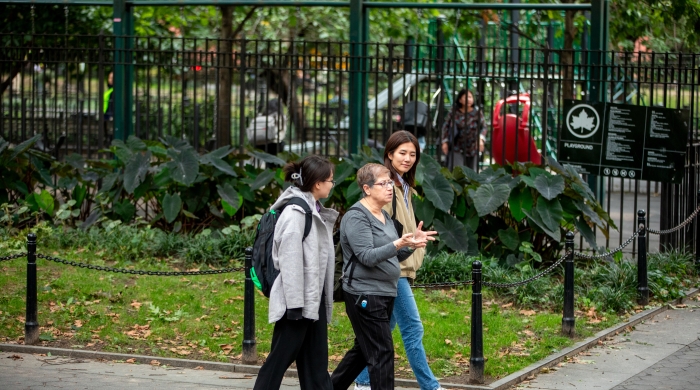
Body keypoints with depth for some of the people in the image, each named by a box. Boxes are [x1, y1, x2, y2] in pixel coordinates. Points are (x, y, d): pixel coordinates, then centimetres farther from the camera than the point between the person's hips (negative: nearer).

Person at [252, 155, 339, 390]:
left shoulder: (315, 211, 12)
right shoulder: (296, 212, -16)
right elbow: (290, 260, -19)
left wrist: (325, 299, 17)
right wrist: (295, 304, -21)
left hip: (314, 298, 9)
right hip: (297, 299, -9)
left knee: (316, 362, 9)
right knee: (280, 358, -2)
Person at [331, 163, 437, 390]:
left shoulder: (384, 216, 15)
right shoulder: (357, 217, -13)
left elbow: (395, 256, 16)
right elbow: (368, 257, -22)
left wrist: (412, 242, -2)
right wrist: (399, 244, -33)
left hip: (385, 294, 9)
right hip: (365, 295, -9)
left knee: (363, 349, 16)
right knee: (382, 353, -9)